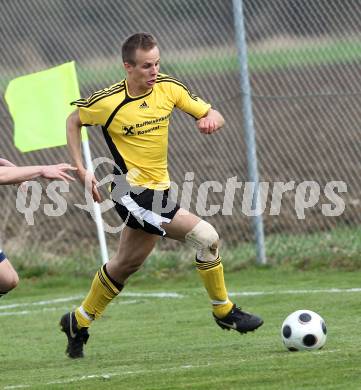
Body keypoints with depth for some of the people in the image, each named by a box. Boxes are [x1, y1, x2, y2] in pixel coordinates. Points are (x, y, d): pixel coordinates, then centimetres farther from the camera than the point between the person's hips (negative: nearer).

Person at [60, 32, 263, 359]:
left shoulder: (168, 87, -4)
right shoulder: (107, 102, -16)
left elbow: (213, 115, 3)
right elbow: (74, 121, 3)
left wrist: (210, 120, -22)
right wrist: (81, 170, -3)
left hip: (158, 190, 7)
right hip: (133, 191, -7)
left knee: (126, 264, 20)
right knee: (206, 236, -16)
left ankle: (79, 322, 37)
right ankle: (224, 311, -1)